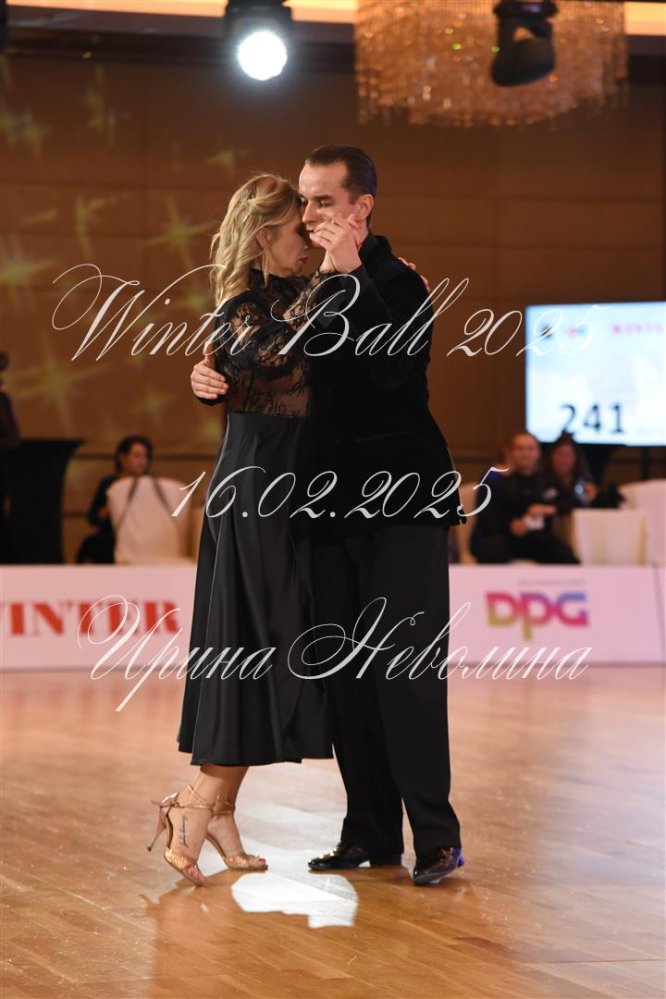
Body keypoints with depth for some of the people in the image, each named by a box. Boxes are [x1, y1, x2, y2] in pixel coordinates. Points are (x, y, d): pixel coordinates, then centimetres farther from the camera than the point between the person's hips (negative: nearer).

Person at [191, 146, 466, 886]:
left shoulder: (397, 283, -8)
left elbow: (394, 368, -26)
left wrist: (352, 276, -29)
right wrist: (213, 380, 0)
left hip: (401, 505, -7)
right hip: (333, 508, 7)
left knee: (404, 670, -9)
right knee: (345, 674, 8)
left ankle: (436, 837, -5)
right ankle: (370, 832, 15)